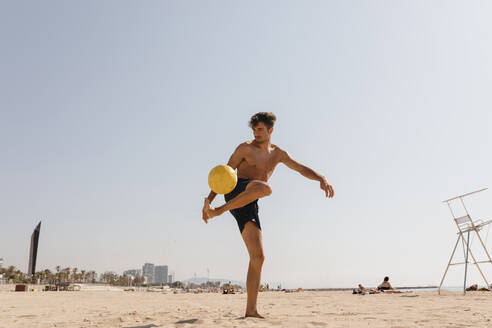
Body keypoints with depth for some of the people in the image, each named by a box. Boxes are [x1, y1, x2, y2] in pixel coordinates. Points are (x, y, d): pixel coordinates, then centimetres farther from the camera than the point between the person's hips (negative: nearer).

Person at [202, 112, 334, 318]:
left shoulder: (278, 153, 20)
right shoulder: (245, 148, 5)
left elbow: (302, 169, 17)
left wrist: (321, 179, -3)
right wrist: (209, 199, -6)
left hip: (248, 206, 5)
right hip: (235, 191, -5)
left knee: (258, 257, -5)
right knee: (264, 188, -39)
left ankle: (251, 310, -2)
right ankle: (219, 210, -30)